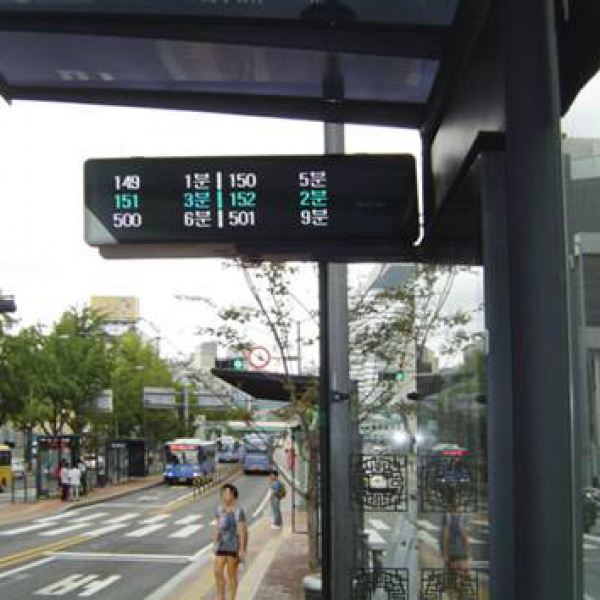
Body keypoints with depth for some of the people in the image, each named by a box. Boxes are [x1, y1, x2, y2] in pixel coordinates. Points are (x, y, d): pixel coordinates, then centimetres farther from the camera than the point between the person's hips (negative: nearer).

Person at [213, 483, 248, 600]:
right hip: (222, 545, 6)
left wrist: (242, 550, -16)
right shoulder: (220, 509, 5)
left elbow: (243, 531, -15)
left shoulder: (238, 511, -15)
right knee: (218, 572, 0)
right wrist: (215, 544, 13)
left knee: (231, 575, 2)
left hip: (235, 546, -6)